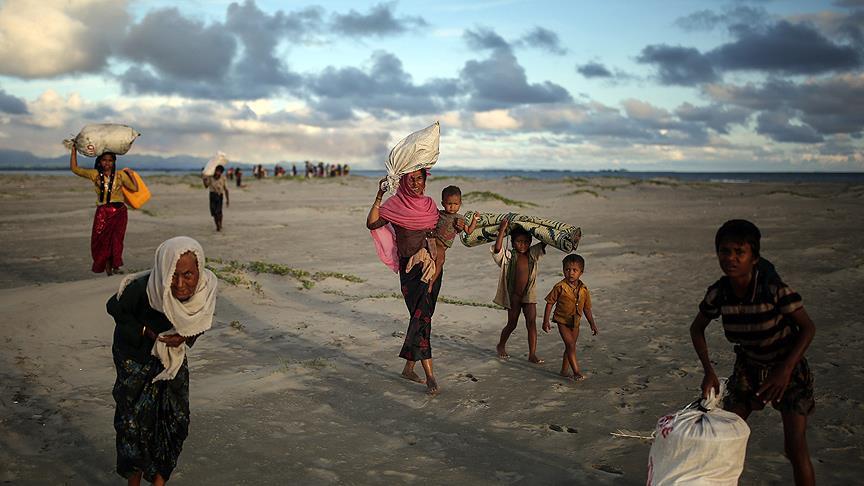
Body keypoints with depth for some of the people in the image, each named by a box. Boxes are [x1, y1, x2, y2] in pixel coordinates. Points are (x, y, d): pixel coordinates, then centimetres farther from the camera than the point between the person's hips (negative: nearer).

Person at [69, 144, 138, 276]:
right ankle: (107, 267, 10)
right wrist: (74, 150, 7)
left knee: (116, 240, -5)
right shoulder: (95, 174, 8)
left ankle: (116, 266, 7)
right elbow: (74, 168, 9)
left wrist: (131, 174, 5)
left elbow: (134, 188, 8)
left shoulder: (120, 175, 7)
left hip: (119, 212, -1)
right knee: (102, 241, -3)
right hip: (103, 212, 1)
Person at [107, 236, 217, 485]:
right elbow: (114, 307, -14)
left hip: (173, 359, 4)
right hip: (135, 358, -3)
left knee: (175, 421, 8)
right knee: (134, 421, 4)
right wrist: (147, 332, -23)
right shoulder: (142, 290, -37)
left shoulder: (206, 288, -25)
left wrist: (185, 337, -22)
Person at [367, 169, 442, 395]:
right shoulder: (395, 205, -5)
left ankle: (409, 367, 24)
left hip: (432, 267, 6)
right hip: (411, 269, -6)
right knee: (421, 317, -11)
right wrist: (379, 196, -21)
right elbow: (371, 224, -18)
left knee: (421, 317, 11)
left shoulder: (429, 204, 10)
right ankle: (430, 376, -9)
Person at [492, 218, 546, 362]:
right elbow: (497, 248, -27)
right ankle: (501, 346, 36)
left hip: (529, 295, 2)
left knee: (532, 322, -6)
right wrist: (503, 229, -26)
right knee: (512, 324, 11)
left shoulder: (533, 254, 2)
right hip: (513, 295, -2)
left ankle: (532, 354, -3)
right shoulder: (508, 256, -10)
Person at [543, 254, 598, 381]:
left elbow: (586, 308, 8)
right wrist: (546, 321, -10)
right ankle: (576, 371, -8)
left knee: (570, 347, 13)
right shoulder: (560, 287, -15)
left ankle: (564, 370, 27)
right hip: (562, 321, -5)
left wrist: (592, 324, 10)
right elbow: (550, 303, -9)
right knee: (571, 345, -12)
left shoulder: (584, 289, -3)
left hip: (575, 323, 5)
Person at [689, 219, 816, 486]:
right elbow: (696, 329, 0)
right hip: (748, 367, 4)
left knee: (796, 447, -11)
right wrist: (709, 371, -10)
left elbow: (808, 327, -18)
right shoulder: (718, 293, -18)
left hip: (788, 366, -4)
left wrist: (785, 370, -26)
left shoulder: (774, 288, -30)